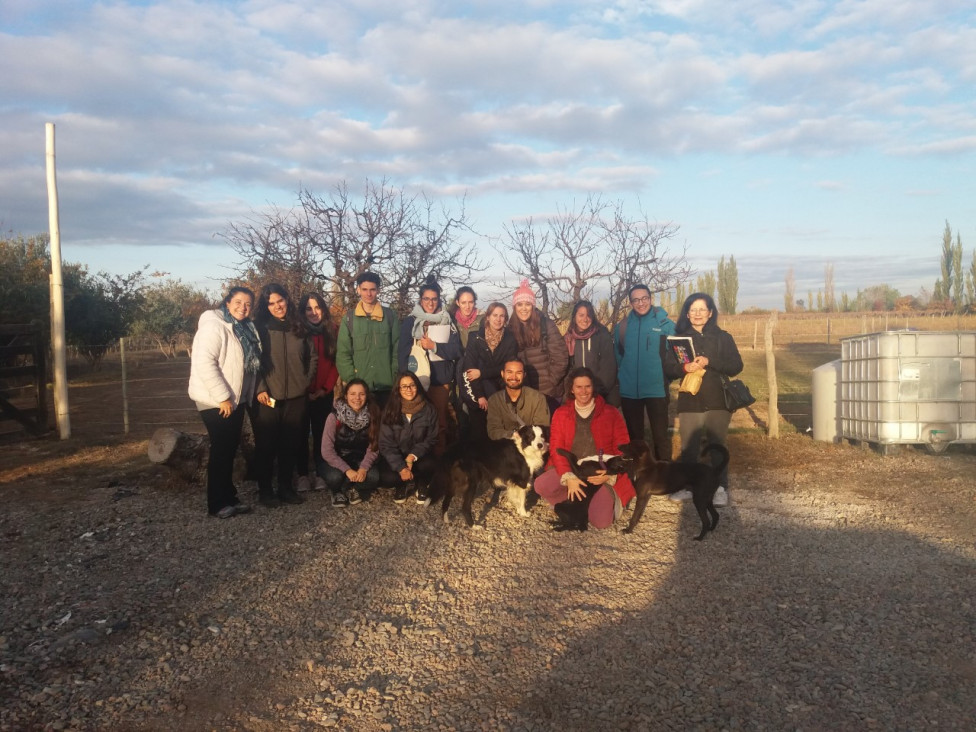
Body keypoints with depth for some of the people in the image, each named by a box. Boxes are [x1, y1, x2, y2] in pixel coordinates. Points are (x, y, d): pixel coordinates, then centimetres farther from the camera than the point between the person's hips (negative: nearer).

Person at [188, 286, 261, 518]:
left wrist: (239, 396, 10)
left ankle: (229, 498, 23)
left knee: (230, 449, 13)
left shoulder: (245, 329, 11)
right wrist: (223, 396, -24)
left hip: (236, 399, 8)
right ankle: (217, 504, 8)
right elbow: (204, 363, -25)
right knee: (220, 450, -2)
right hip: (217, 401, -8)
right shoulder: (214, 326, -16)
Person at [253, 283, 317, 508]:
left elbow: (313, 357, 16)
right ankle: (264, 491, 15)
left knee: (291, 445, 9)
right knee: (266, 446, 3)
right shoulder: (260, 327, -1)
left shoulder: (299, 327, 9)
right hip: (268, 397, -3)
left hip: (296, 397, 3)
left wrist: (306, 381, 8)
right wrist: (260, 389, -13)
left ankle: (286, 487, 22)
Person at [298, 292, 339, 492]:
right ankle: (302, 475, 9)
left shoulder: (331, 332, 5)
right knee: (302, 434, 3)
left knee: (321, 434, 4)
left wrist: (326, 388, -5)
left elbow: (336, 363, 3)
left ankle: (320, 474, 10)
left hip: (324, 394, 2)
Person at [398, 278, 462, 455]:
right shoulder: (410, 321, 5)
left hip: (441, 380, 1)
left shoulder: (447, 322, 7)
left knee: (440, 420, 1)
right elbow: (403, 351, 1)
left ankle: (439, 453, 13)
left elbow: (456, 350, 1)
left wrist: (433, 345, -12)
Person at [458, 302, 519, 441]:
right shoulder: (476, 337, -5)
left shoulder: (510, 339, -1)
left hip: (499, 391, 1)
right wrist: (479, 395, -17)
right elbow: (469, 368, -10)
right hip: (477, 390, -1)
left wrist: (482, 372, -14)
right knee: (477, 429, -4)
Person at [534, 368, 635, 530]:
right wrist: (568, 477, -19)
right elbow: (556, 448, -3)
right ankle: (579, 506, -6)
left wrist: (610, 475, -17)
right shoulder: (561, 413, 4)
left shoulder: (610, 413, 1)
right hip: (571, 470, 2)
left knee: (601, 522, -25)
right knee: (541, 485, -29)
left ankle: (573, 505, 6)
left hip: (601, 474, -2)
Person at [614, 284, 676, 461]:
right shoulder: (622, 326, 5)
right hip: (629, 390, 3)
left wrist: (667, 374, -8)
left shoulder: (666, 324, -3)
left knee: (660, 434, 0)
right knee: (634, 434, 14)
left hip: (656, 389, -3)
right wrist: (621, 377, 10)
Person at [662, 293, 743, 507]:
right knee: (688, 446, 4)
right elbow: (668, 368, 3)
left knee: (718, 445, -2)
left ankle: (720, 489, 6)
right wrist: (684, 368, -18)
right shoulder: (679, 337, 9)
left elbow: (736, 366, -4)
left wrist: (709, 361, -16)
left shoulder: (722, 337, 4)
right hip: (689, 401, 2)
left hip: (717, 401, -1)